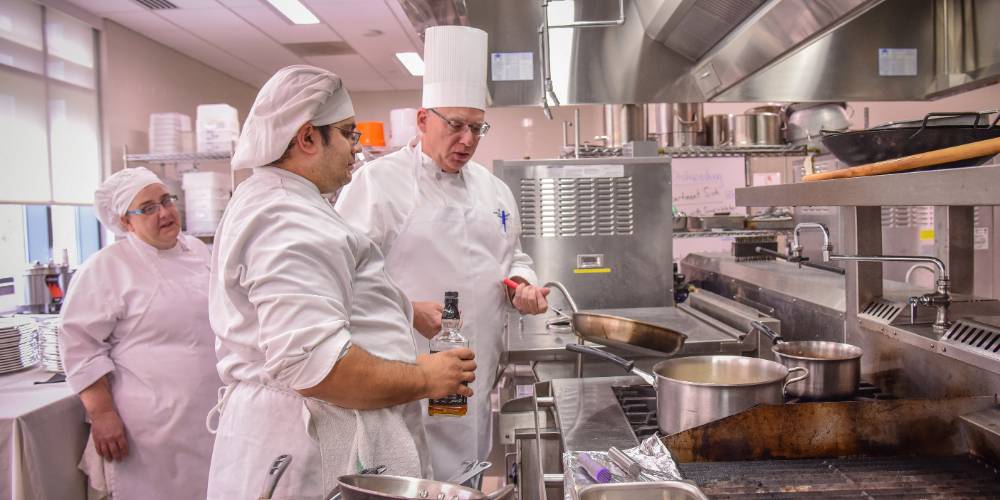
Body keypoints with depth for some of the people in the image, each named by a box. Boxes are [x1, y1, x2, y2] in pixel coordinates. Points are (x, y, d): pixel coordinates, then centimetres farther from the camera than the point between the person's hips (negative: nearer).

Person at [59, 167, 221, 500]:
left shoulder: (197, 251, 10)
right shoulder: (106, 268, -9)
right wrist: (102, 414, -15)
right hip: (153, 425, -6)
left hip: (211, 413, 6)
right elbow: (81, 344, -11)